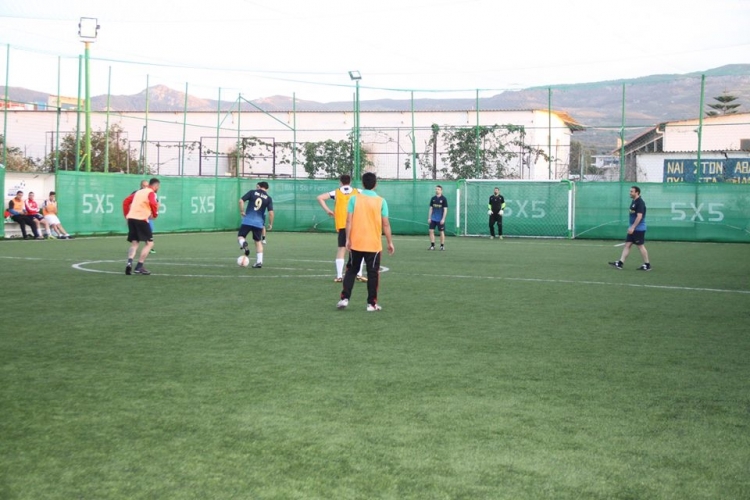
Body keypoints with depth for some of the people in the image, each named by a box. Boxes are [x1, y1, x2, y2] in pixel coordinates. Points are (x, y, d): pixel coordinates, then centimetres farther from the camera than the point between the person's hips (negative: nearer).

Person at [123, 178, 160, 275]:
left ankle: (129, 262, -13)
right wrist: (155, 214, -4)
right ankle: (139, 267, -5)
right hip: (141, 219, -7)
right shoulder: (151, 193, 0)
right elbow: (153, 203, -20)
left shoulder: (138, 192, 22)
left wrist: (127, 215, 22)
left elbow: (126, 201, 21)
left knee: (134, 243, 12)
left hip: (131, 218, 7)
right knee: (149, 243, 3)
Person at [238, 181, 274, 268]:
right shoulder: (268, 198, 4)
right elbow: (271, 212, -5)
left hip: (247, 221, -2)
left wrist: (242, 211, 5)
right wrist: (270, 224, 7)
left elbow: (241, 201, -7)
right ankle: (259, 262, 8)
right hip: (259, 223, 2)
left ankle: (244, 244, -25)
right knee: (258, 242, 14)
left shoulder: (252, 192, 4)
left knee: (240, 236, 11)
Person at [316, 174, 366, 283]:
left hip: (342, 225, 0)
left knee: (341, 249, 4)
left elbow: (320, 198, -1)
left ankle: (339, 276, -2)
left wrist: (328, 210, 3)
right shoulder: (357, 192, 7)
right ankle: (359, 274, 3)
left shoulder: (336, 193, 6)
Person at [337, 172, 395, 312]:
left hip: (356, 243, 1)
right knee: (373, 273, 6)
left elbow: (349, 221, -7)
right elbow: (385, 224, -3)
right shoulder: (381, 201, -3)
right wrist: (390, 243, 4)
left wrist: (348, 239, -2)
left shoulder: (354, 199, -3)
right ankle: (372, 303, 7)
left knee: (351, 270, 15)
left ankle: (344, 298, 10)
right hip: (374, 244, -1)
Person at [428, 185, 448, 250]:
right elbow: (431, 209, 11)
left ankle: (442, 246, 11)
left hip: (440, 219, -4)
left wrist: (443, 219, -13)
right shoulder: (433, 198, 6)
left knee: (441, 232, 2)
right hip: (433, 219, 4)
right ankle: (432, 245, 5)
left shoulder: (444, 199, -5)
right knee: (431, 231, -2)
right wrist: (429, 217, 5)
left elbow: (445, 210, -7)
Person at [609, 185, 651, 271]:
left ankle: (647, 265, 8)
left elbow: (639, 216, -23)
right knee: (627, 245, 5)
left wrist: (633, 227, -25)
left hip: (639, 229, -9)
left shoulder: (640, 202, -16)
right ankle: (620, 263, 3)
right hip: (633, 229, 9)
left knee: (640, 246, -2)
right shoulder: (633, 201, 13)